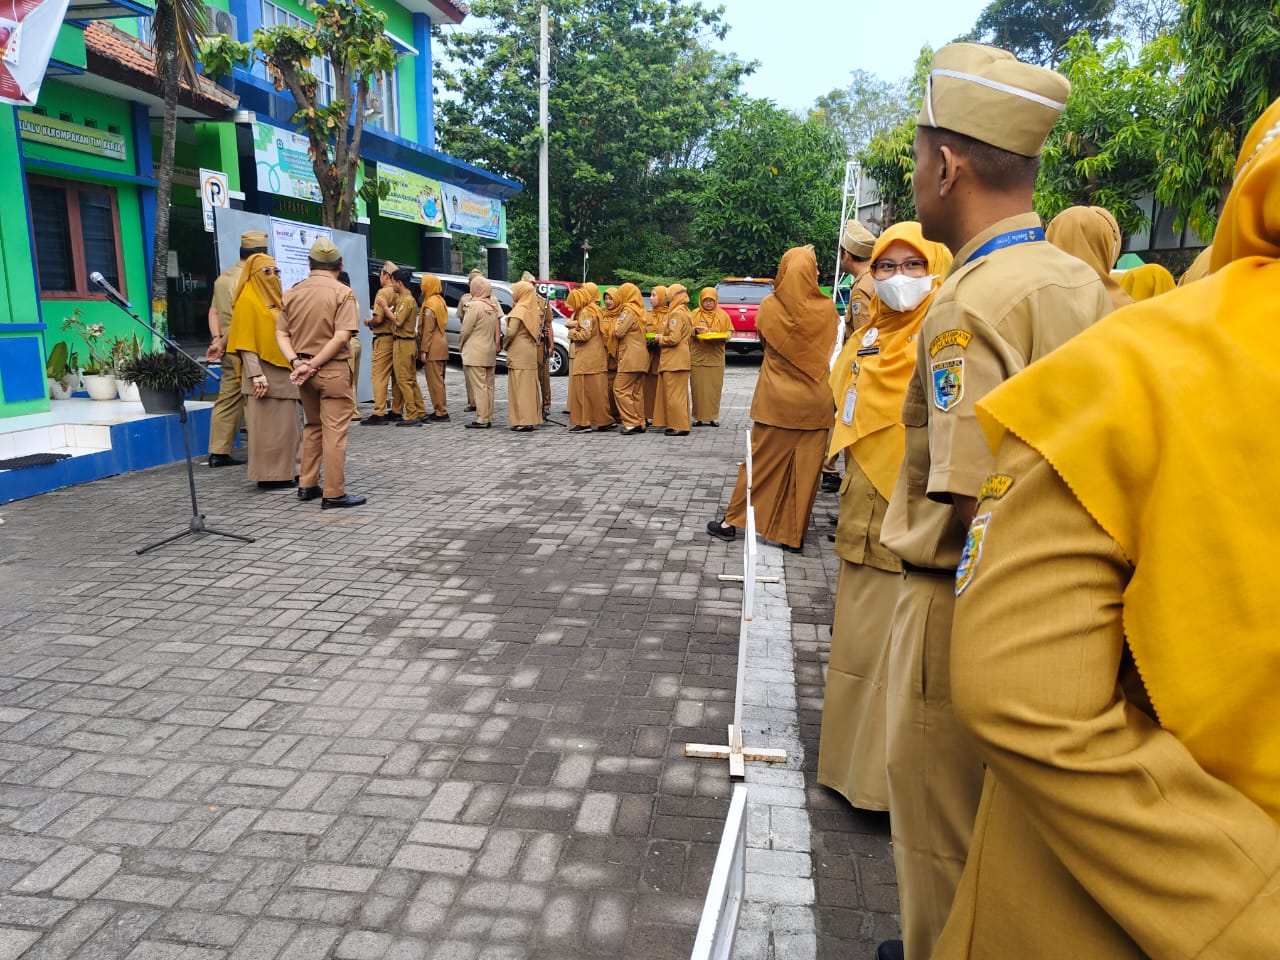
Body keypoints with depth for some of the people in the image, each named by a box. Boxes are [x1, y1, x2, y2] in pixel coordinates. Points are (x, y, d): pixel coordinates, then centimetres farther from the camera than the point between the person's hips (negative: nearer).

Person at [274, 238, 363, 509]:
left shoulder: (292, 293, 8)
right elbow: (342, 336, -18)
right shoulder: (342, 293, -8)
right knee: (334, 431, -2)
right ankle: (333, 494, 0)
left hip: (302, 371, 6)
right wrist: (313, 365, -14)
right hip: (332, 370, -6)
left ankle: (307, 485, 24)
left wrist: (296, 362, -8)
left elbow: (281, 334, 2)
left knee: (313, 427, 20)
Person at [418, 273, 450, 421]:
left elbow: (428, 330, -17)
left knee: (435, 381, -6)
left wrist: (423, 350, -16)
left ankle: (441, 412, -5)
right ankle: (441, 410, 20)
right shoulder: (440, 301, 16)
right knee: (439, 380, 15)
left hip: (433, 348, -10)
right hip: (441, 345, 10)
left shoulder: (430, 304, -13)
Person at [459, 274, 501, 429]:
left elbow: (466, 330, -12)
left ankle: (482, 420, -6)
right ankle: (488, 417, 15)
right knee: (488, 385, 10)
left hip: (475, 352, -8)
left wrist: (460, 344, 4)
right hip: (489, 351, 8)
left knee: (478, 386, -6)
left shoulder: (475, 305, -15)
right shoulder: (492, 306, 9)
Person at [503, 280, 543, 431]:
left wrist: (505, 344, -3)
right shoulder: (533, 309, 10)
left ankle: (522, 421, -5)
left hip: (518, 353, -8)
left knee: (520, 386, -5)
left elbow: (511, 331, -19)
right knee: (529, 385, 11)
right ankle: (532, 418, 15)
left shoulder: (519, 310, -13)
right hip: (531, 351, 8)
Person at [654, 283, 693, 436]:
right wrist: (663, 337, 9)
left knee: (674, 394, -7)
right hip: (679, 359, 10)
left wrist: (659, 339, -6)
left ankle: (679, 427, -5)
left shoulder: (676, 313, -14)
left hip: (674, 361, -10)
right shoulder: (685, 312, 18)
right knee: (679, 393, 12)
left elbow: (673, 338, -22)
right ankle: (678, 424, 17)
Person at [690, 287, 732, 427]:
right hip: (697, 356, 0)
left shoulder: (722, 315, 7)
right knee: (698, 387, -1)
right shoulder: (695, 314, 6)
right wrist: (695, 330, -16)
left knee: (715, 387, 0)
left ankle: (713, 417, 8)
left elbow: (729, 332, 10)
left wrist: (721, 337, -11)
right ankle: (699, 417, 5)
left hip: (715, 357, 0)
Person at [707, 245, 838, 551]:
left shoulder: (770, 306, -7)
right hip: (814, 402, 0)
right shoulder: (826, 309, -5)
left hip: (776, 399, 0)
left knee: (762, 462, 9)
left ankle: (733, 521, 17)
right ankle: (794, 534, 12)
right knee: (804, 468, 6)